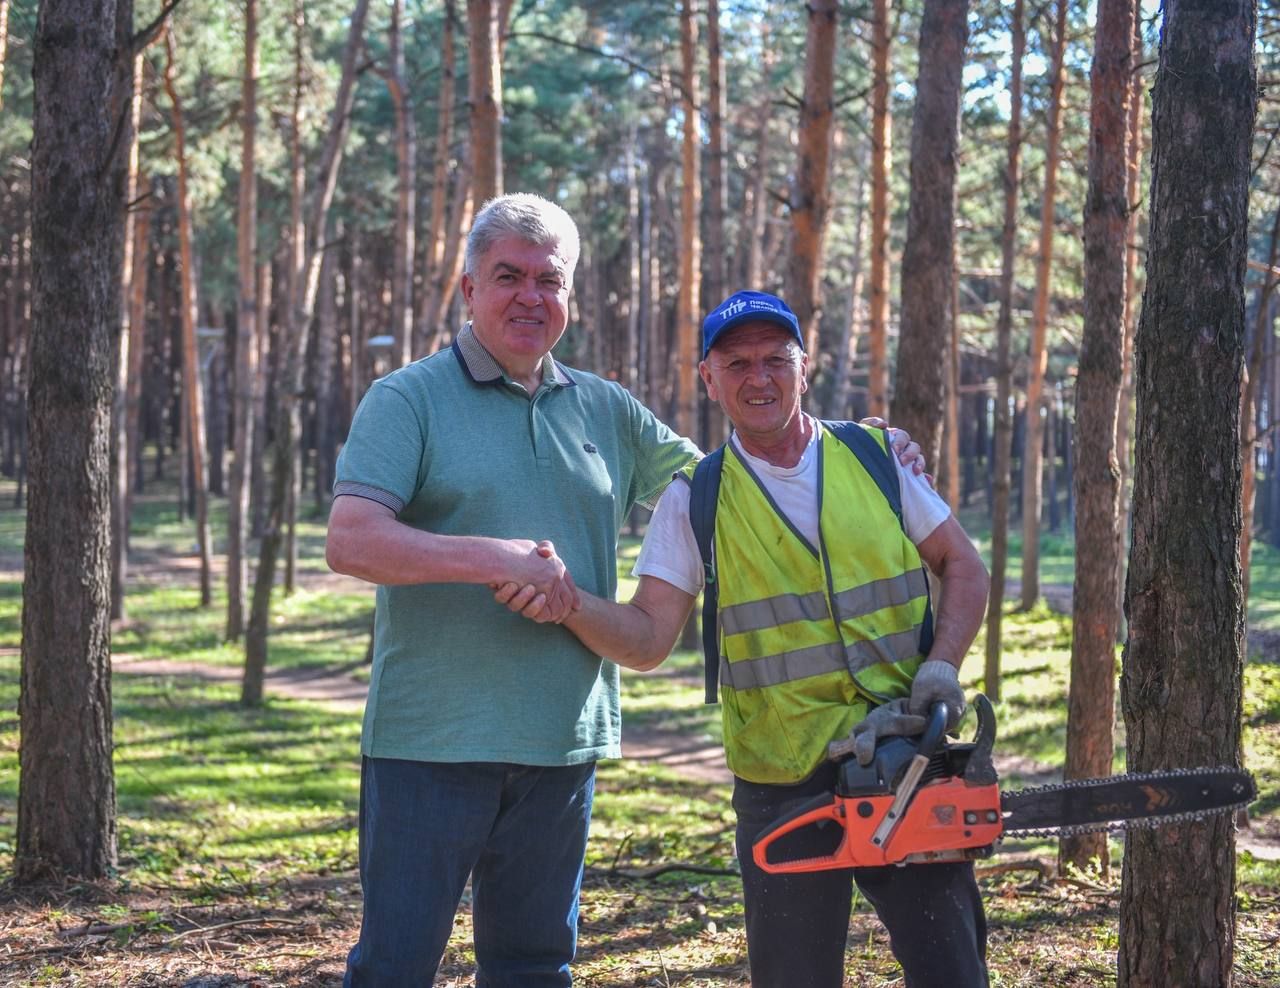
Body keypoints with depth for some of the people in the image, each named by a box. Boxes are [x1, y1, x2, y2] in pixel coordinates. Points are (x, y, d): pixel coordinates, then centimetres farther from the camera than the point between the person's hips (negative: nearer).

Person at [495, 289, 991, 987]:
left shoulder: (877, 458, 5)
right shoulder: (694, 500, 0)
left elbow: (963, 567, 11)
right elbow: (647, 638, -7)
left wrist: (941, 666, -5)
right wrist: (566, 601, -25)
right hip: (783, 782, -1)